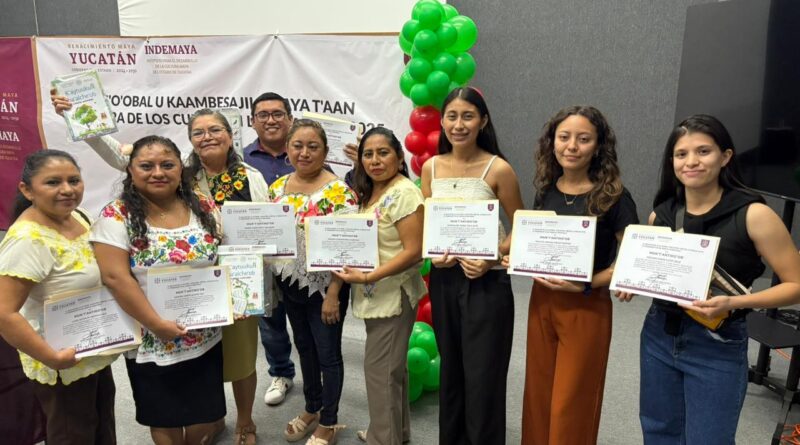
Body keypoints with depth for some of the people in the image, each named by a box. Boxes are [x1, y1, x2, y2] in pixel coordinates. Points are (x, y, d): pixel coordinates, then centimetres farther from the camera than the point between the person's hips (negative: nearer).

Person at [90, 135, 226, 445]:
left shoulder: (204, 209, -1)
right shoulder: (116, 217, -11)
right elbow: (115, 277, -16)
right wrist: (156, 324, -18)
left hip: (207, 336, 3)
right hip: (152, 341, -2)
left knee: (204, 420, 14)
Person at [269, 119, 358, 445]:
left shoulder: (338, 191, -17)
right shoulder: (277, 187, 3)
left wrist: (333, 294, -19)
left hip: (323, 287, -6)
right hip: (289, 285, 6)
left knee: (327, 354, 9)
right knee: (304, 348, 21)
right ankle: (312, 408, 42)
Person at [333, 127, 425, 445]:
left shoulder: (404, 193, -18)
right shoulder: (368, 192, 9)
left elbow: (413, 252, -22)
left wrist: (368, 277, -25)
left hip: (393, 294, -9)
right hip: (375, 295, 9)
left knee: (379, 368, 2)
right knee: (391, 366, 20)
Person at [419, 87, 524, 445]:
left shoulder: (498, 169, -10)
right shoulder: (431, 167, 2)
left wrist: (491, 259, -18)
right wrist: (432, 253, -10)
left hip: (486, 281, -4)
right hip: (443, 279, 4)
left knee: (482, 375, 4)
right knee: (451, 370, 18)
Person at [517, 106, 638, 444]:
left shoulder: (614, 196, -13)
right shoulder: (546, 189, 3)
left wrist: (586, 285, -22)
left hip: (587, 307, -5)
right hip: (541, 301, 5)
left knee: (571, 405, 9)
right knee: (539, 395, 16)